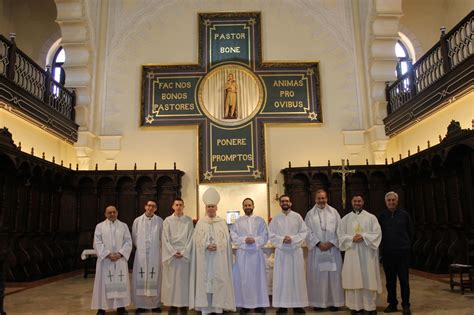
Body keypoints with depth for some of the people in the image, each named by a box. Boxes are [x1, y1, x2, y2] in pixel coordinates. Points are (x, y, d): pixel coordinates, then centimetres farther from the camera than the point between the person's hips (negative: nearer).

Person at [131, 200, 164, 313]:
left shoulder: (160, 221, -1)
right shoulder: (137, 221, 2)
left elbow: (162, 237, 7)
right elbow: (134, 237, 10)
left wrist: (157, 247, 7)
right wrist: (139, 247, 9)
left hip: (155, 254, 0)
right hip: (141, 254, 1)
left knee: (155, 279, 3)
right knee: (140, 279, 1)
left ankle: (155, 304, 12)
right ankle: (141, 304, 10)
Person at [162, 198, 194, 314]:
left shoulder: (189, 220, 3)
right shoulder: (167, 220, 3)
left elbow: (191, 238, 0)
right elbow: (165, 239, 0)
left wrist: (184, 252, -10)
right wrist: (173, 252, -11)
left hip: (185, 254, 0)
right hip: (171, 254, 0)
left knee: (184, 279, 2)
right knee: (171, 279, 2)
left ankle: (183, 304, 9)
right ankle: (173, 304, 10)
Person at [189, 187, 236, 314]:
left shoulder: (222, 222, 8)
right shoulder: (200, 223, 8)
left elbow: (226, 240, 1)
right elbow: (197, 240, 1)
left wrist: (216, 246, -17)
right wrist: (207, 246, -17)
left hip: (219, 258, 0)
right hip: (204, 258, 0)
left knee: (219, 281, 0)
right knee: (204, 281, -1)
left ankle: (219, 307, 7)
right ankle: (205, 309, 6)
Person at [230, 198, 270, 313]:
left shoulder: (260, 220, 7)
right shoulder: (238, 221, 8)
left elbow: (265, 236, 1)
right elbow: (233, 236, -1)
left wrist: (255, 240, -16)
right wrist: (244, 240, -17)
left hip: (256, 252, 0)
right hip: (242, 253, 0)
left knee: (257, 278, 3)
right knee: (243, 279, 1)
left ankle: (259, 304, 11)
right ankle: (245, 304, 9)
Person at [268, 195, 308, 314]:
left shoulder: (297, 217, 3)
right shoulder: (275, 218, 5)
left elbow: (304, 232, -1)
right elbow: (271, 235, 1)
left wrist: (292, 239, -15)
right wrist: (282, 239, -15)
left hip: (295, 250, 0)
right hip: (281, 251, 0)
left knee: (297, 277, 4)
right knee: (281, 278, 2)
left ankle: (298, 304, 13)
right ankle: (282, 305, 8)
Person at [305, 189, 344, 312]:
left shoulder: (334, 212, 6)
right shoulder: (310, 214, 4)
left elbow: (339, 230, 2)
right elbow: (308, 232, -1)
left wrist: (331, 243, -10)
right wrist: (318, 243, -11)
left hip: (332, 249, 1)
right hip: (316, 250, 0)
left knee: (333, 275, 2)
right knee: (317, 276, 1)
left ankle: (334, 301, 12)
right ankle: (318, 302, 10)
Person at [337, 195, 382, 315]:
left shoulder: (371, 217, 4)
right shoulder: (345, 219, 8)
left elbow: (377, 233, -2)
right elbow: (340, 235, 3)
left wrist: (363, 236, -16)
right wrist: (352, 238, -14)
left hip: (367, 253, -1)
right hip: (352, 253, 1)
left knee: (368, 279, 1)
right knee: (354, 280, 2)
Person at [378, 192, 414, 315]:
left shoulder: (404, 215, 2)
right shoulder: (381, 216, 5)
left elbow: (411, 232, 10)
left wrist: (407, 245, 12)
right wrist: (383, 246, 10)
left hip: (403, 252, -1)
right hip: (387, 253, 2)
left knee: (404, 280, 1)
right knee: (390, 280, 8)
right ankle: (392, 304, 18)